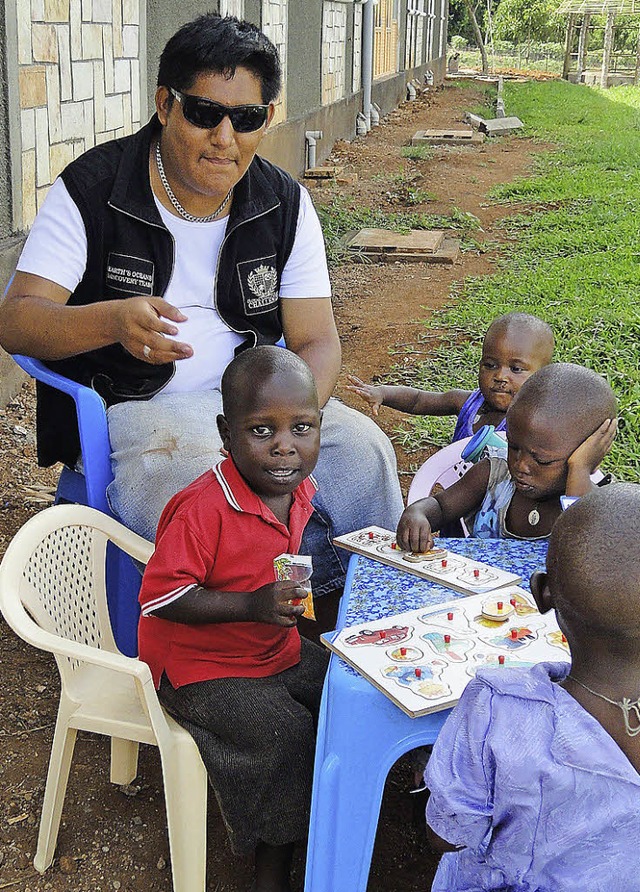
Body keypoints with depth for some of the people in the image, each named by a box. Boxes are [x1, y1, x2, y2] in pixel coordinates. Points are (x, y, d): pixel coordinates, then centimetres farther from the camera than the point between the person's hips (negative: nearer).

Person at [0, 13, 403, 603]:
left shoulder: (286, 205, 3)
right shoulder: (90, 190, -8)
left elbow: (316, 342, 0)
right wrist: (113, 320, -36)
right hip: (125, 406, -3)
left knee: (363, 448, -21)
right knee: (189, 474, -36)